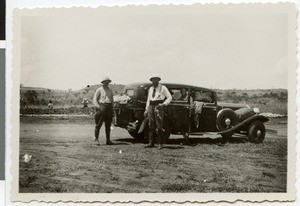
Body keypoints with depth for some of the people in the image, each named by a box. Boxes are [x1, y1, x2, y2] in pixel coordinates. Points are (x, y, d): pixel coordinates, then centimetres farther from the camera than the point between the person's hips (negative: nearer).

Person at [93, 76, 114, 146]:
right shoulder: (99, 90, 4)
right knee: (98, 124, -6)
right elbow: (95, 99, -1)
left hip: (109, 108, 5)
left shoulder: (110, 91, 19)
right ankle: (96, 139, -2)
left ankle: (108, 140, 10)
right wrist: (97, 106, -14)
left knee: (108, 125, 6)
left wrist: (112, 107, 11)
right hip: (101, 107, -5)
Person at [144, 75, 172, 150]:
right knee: (151, 126, 3)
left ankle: (160, 144, -6)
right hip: (151, 107, 5)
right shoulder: (150, 89, 18)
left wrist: (164, 104, -13)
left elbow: (169, 98, 0)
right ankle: (151, 143, 6)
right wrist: (146, 109, 15)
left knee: (159, 126, -8)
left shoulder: (163, 88, 1)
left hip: (159, 107, -5)